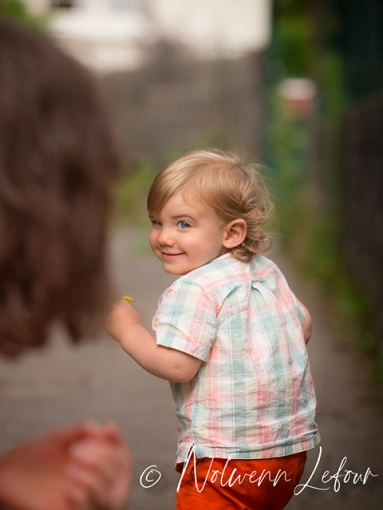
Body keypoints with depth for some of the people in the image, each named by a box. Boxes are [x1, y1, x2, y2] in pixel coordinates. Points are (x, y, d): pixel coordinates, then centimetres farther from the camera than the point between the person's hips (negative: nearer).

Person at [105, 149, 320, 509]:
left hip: (227, 454, -9)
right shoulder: (267, 272, 9)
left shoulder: (194, 290, -17)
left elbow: (178, 366, -23)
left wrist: (126, 328, -12)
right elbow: (303, 327, 20)